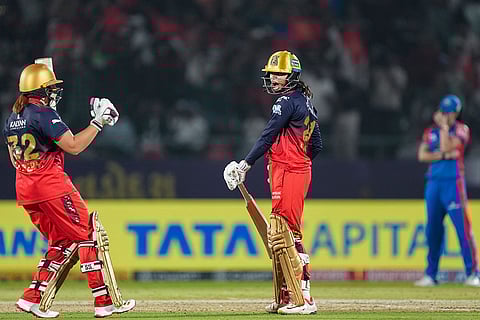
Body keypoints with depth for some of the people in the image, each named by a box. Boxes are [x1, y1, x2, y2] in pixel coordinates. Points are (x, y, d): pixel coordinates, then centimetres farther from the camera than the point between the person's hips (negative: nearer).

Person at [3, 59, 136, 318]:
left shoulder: (12, 119, 13)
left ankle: (33, 297, 7)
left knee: (62, 243, 16)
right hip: (51, 186, -9)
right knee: (87, 238, -2)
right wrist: (98, 122, -11)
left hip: (25, 190, 9)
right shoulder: (43, 114, -13)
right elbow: (73, 146, -18)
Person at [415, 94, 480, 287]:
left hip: (453, 182, -5)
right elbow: (422, 155, 1)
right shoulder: (430, 132, 14)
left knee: (463, 227, -10)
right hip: (433, 182, 5)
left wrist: (443, 126, -6)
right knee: (433, 229, 6)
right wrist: (444, 155, -11)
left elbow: (447, 146, -15)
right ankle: (430, 275, 11)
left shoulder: (461, 130, 1)